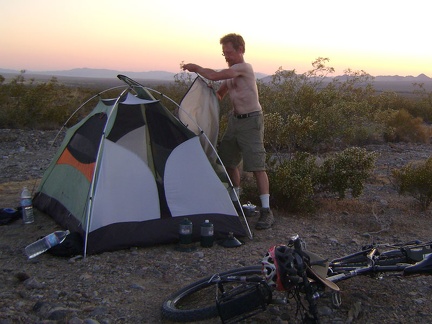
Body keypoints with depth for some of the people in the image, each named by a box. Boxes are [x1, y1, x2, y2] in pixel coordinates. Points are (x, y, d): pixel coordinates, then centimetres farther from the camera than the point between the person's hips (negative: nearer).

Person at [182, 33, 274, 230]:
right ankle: (234, 201, 28)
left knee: (256, 166, -11)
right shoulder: (231, 73, 13)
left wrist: (196, 68, -8)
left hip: (251, 120, -9)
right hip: (235, 119, 9)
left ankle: (266, 211, -7)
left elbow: (214, 76, -24)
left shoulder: (244, 68, -16)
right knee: (228, 161, 13)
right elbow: (219, 95, 21)